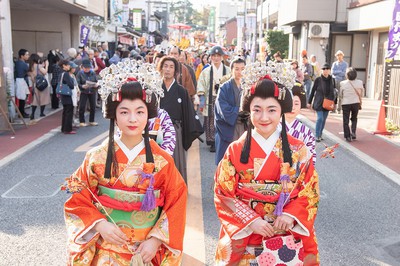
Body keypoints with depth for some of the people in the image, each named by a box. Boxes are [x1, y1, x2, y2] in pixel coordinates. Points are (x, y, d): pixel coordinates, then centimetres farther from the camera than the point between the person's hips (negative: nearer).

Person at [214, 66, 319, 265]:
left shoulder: (298, 151, -3)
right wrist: (251, 220, -15)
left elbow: (310, 190, 0)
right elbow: (223, 194, -5)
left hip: (288, 237, 1)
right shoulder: (235, 150, -6)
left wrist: (291, 214, -16)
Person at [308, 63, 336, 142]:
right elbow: (313, 91, 0)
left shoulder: (332, 80, 3)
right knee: (320, 118, -11)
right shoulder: (318, 79, -6)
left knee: (324, 119, 9)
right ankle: (317, 136, -3)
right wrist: (309, 102, 1)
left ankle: (320, 134, 21)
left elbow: (333, 92, 10)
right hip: (319, 103, -3)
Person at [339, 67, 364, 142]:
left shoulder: (343, 83, -13)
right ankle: (353, 132, 8)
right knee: (354, 119, 21)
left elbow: (340, 95, -2)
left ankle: (347, 136, 6)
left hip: (346, 104, -2)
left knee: (346, 120, 8)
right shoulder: (359, 82, -8)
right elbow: (361, 94, 3)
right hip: (356, 103, 2)